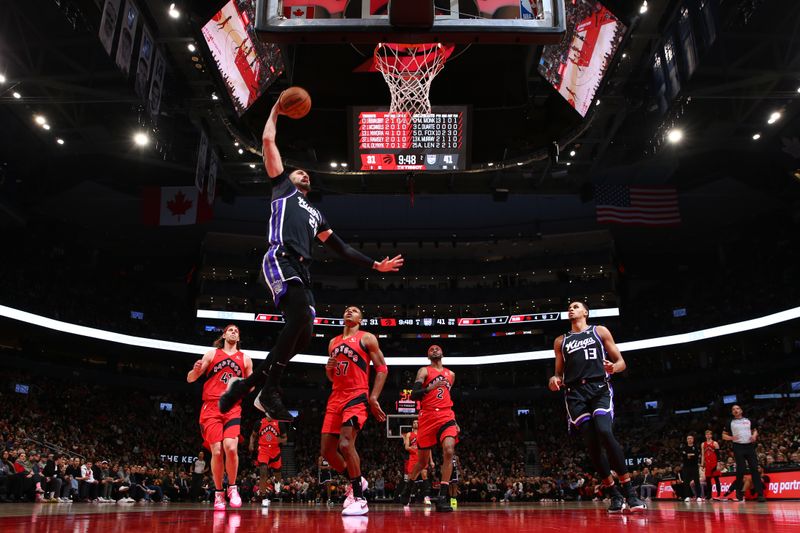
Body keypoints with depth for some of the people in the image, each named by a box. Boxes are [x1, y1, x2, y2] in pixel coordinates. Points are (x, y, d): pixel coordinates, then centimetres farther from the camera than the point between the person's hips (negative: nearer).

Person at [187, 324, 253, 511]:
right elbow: (190, 379, 8)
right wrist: (196, 370, -15)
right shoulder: (212, 354, 11)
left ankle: (232, 488, 1)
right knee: (217, 452, -7)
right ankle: (218, 493, 9)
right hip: (211, 407, 0)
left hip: (233, 408, 1)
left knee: (231, 448, -19)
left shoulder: (245, 359, 15)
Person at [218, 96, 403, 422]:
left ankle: (248, 383, 5)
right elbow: (268, 141, 18)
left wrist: (375, 265, 30)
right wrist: (276, 109, 30)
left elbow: (341, 248, 34)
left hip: (301, 270, 7)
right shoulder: (282, 187, 23)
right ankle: (269, 391, -22)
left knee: (303, 334, -5)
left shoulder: (316, 214, 37)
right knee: (300, 317, -27)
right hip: (280, 261, -7)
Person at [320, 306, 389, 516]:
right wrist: (329, 368, 1)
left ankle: (359, 499, -10)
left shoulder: (367, 338, 1)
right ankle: (356, 482, 24)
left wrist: (373, 397, -14)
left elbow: (382, 368, -4)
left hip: (356, 397, -7)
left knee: (346, 444, -22)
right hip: (335, 398, 7)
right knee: (327, 450, 2)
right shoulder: (333, 342, 19)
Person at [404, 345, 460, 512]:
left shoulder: (451, 374, 19)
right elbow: (413, 395, -9)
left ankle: (442, 497, -21)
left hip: (446, 417, 3)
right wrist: (431, 387, -23)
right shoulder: (424, 371, 3)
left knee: (449, 451, -22)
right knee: (423, 460, 7)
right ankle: (408, 488, 34)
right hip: (427, 418, -3)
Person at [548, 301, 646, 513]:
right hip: (575, 393, 3)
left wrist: (614, 367, -14)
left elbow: (621, 362, 11)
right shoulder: (560, 341, 20)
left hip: (600, 388, -3)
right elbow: (559, 373, 22)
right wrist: (555, 380, -3)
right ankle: (615, 496, 5)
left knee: (604, 432, -25)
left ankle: (630, 493, -17)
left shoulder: (600, 331, 13)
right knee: (592, 444, -7)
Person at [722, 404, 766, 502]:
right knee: (740, 470, -2)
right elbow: (724, 435, 8)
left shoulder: (748, 420, 12)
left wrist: (754, 435, -1)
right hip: (738, 447, -2)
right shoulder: (730, 422, 7)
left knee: (754, 469, -5)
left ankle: (760, 494, -6)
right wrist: (731, 438, -12)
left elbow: (755, 430, 21)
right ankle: (739, 494, 10)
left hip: (750, 446, 2)